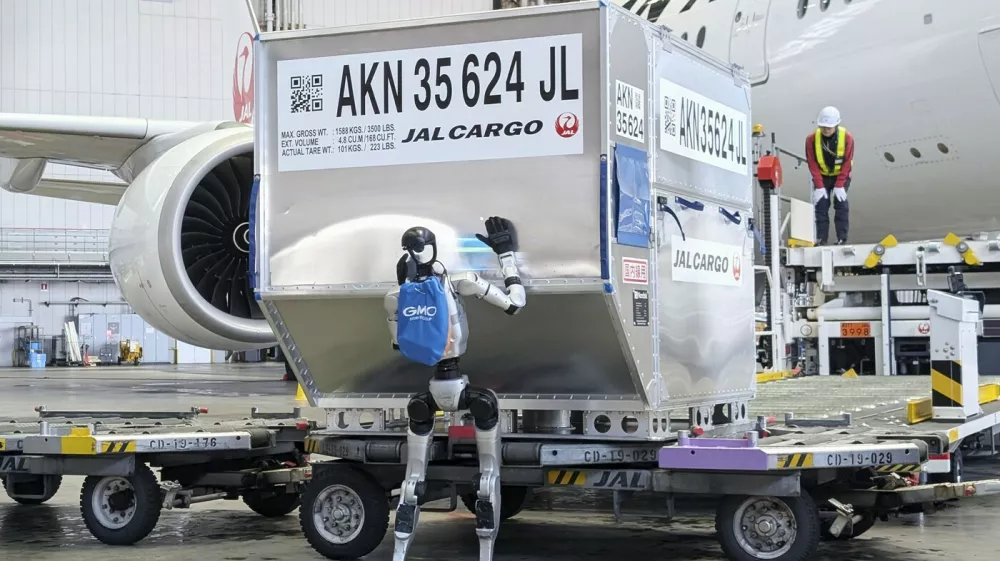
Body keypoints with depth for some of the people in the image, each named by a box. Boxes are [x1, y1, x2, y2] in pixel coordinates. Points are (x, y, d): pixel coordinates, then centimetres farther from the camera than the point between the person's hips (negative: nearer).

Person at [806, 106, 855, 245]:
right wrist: (819, 186, -17)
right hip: (821, 176, 1)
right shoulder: (812, 139, -20)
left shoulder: (847, 138, -21)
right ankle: (821, 239, 1)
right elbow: (812, 164, -14)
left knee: (841, 204, -6)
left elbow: (847, 163, -15)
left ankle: (842, 239, -1)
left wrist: (839, 186, -18)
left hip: (841, 176, -1)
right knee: (821, 205, -4)